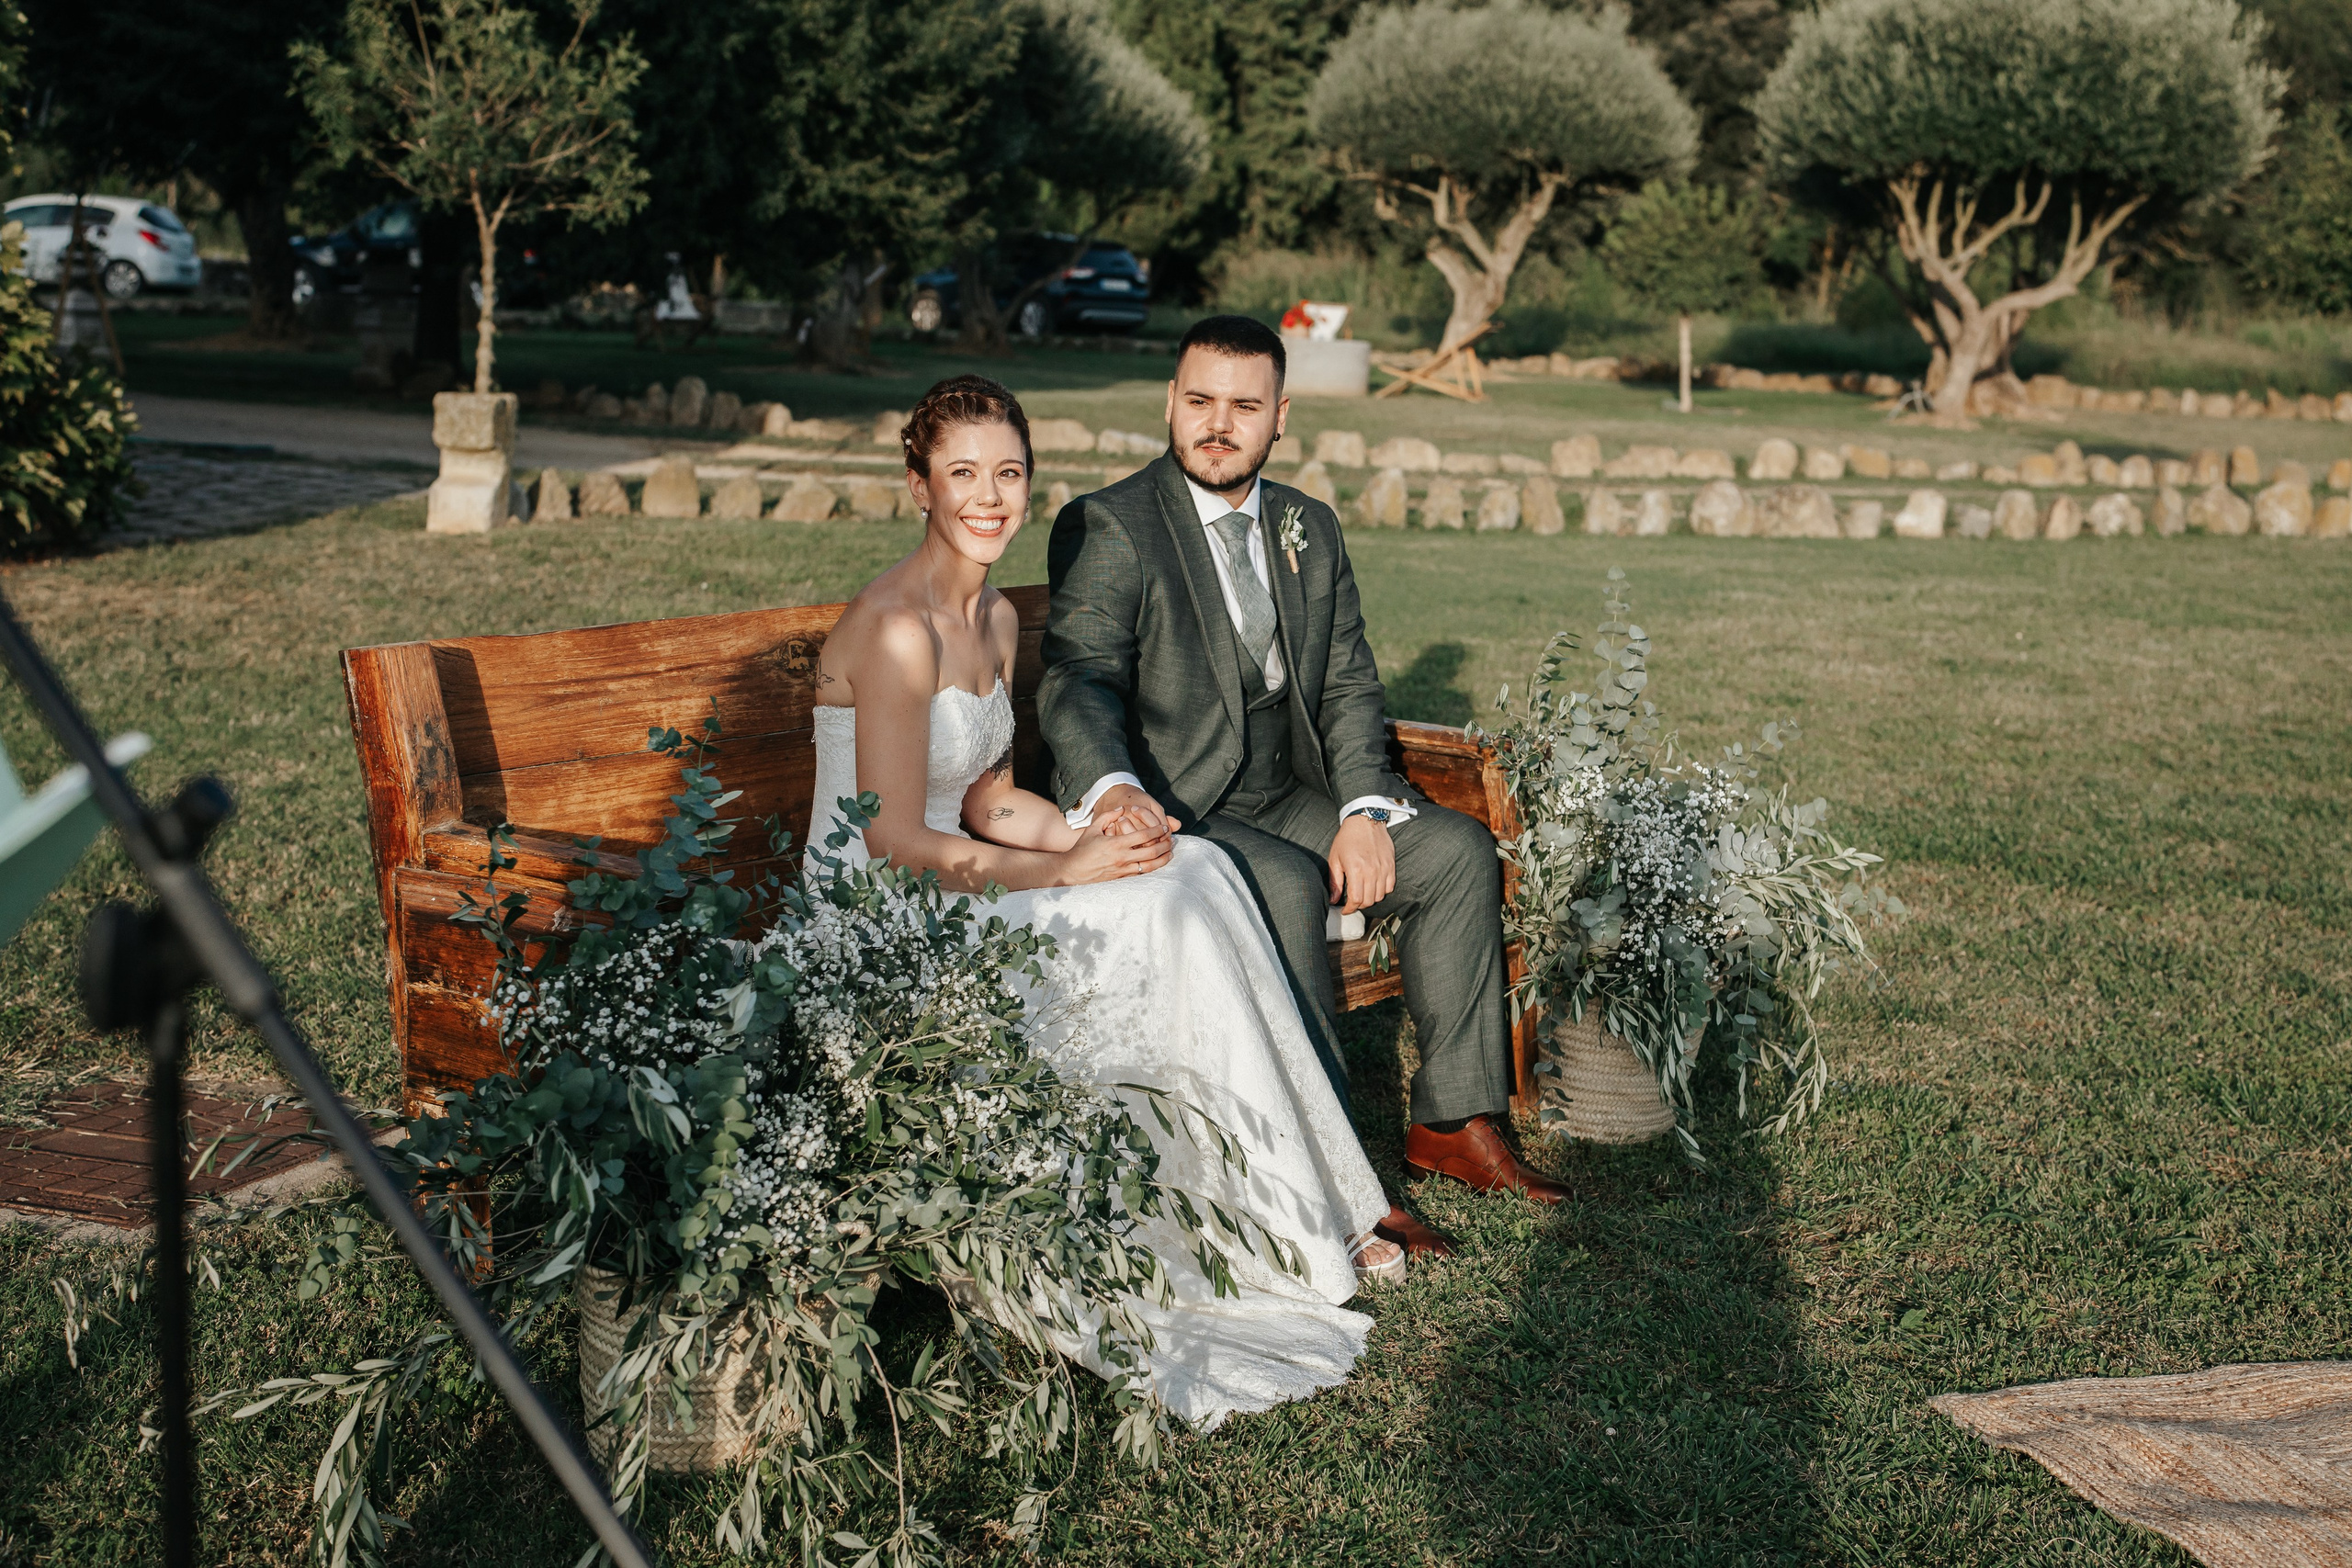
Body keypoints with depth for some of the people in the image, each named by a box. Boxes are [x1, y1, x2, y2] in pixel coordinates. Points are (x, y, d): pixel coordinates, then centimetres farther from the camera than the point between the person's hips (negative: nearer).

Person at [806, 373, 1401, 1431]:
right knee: (1165, 911, -19)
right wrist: (1066, 871, -16)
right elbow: (897, 844, -21)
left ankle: (1300, 1212, -7)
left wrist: (1086, 834, -4)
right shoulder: (896, 627, -19)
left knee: (1189, 873, -10)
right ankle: (1280, 1228, -7)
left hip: (947, 897, 8)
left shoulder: (996, 619, 10)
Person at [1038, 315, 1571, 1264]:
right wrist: (1113, 787, -44)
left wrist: (1362, 810, -10)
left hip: (1283, 800, 7)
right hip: (1166, 816, -7)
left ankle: (1453, 1120, -2)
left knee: (1458, 850, -10)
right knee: (1285, 885, -34)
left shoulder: (1308, 529, 12)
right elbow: (1079, 678, -22)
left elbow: (1349, 687, 9)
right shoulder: (1106, 529, -8)